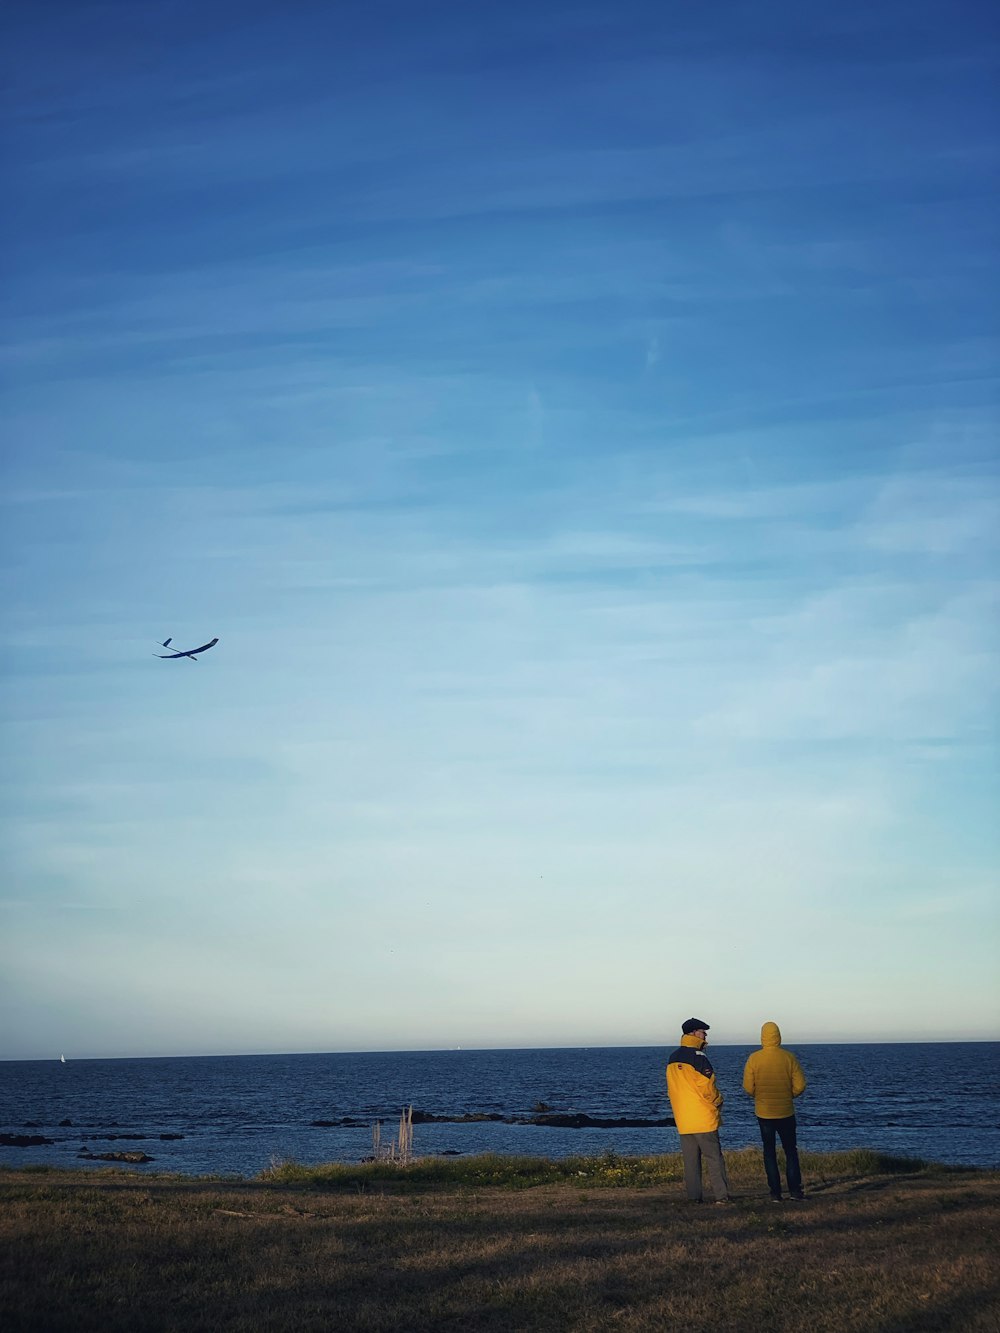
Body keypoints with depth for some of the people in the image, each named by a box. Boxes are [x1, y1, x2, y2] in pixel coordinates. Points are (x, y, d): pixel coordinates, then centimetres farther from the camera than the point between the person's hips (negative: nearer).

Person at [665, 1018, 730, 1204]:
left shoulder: (672, 1059, 11)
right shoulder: (698, 1057, -13)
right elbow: (708, 1087, -13)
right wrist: (718, 1103, 4)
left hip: (683, 1119, 6)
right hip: (703, 1118, -6)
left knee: (690, 1160, 8)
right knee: (714, 1158, 0)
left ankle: (694, 1196, 7)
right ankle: (721, 1195, -1)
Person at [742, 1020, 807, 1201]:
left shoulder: (754, 1058, -8)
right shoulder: (788, 1057, -7)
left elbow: (748, 1087, -5)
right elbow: (799, 1086, -5)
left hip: (764, 1112, 0)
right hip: (786, 1112, 0)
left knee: (769, 1152, 8)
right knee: (791, 1150, 12)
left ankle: (775, 1192, 5)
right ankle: (795, 1189, 5)